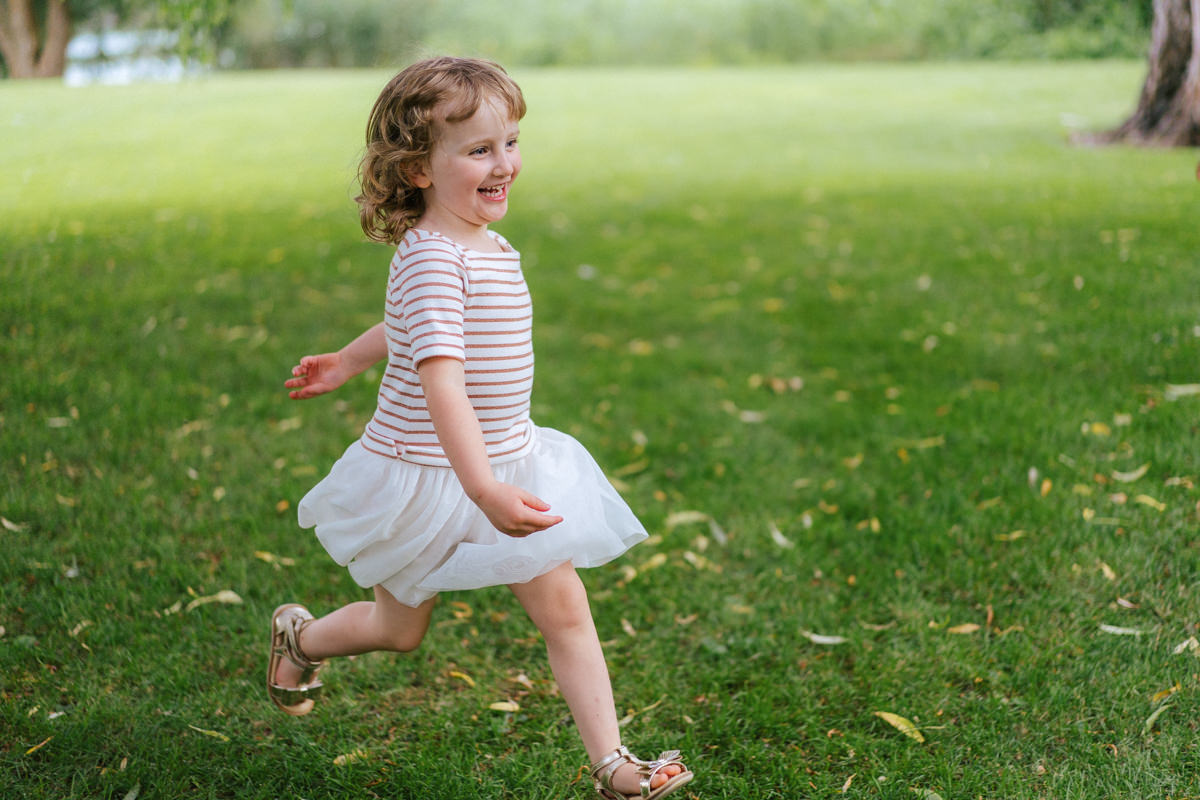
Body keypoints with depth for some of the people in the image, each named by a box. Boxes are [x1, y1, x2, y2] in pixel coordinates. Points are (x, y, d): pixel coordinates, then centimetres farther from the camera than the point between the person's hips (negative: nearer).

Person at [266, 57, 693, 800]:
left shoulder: (484, 244, 4)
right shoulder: (433, 258, -25)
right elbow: (440, 381, -36)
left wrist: (349, 360, 38)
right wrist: (485, 490, -46)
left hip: (504, 465, 7)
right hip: (431, 478, -7)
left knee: (565, 608, 0)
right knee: (400, 629, 15)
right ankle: (301, 636, 46)